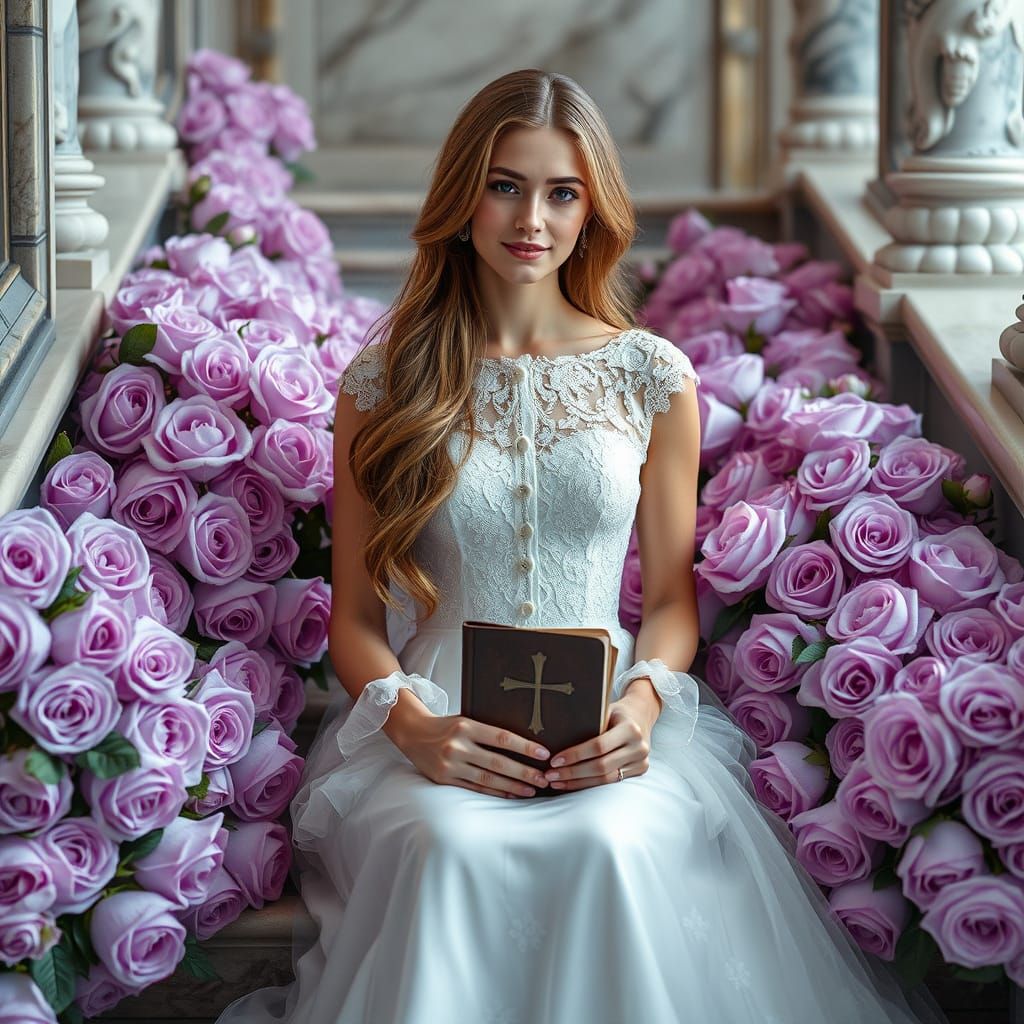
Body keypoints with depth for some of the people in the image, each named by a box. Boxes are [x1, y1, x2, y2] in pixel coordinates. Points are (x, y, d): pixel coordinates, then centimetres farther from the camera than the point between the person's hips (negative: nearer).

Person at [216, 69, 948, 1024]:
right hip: (440, 721, 0)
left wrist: (640, 704, -11)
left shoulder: (651, 374, 8)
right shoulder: (381, 384, 6)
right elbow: (355, 615, 7)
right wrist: (415, 725, -14)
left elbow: (671, 595, 12)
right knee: (455, 847, -35)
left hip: (607, 722, 1)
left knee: (613, 844, -34)